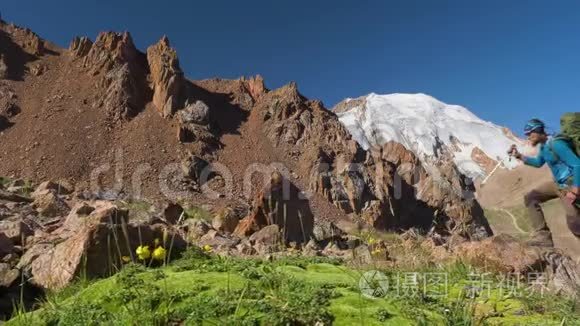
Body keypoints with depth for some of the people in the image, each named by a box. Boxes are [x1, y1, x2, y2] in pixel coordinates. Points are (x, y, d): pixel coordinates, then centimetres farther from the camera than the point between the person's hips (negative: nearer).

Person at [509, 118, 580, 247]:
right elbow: (538, 163, 24)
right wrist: (519, 156, 11)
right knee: (530, 198, 3)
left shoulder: (556, 144, -24)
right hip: (558, 184, 10)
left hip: (569, 185, -9)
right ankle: (543, 236, 1)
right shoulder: (543, 146, 5)